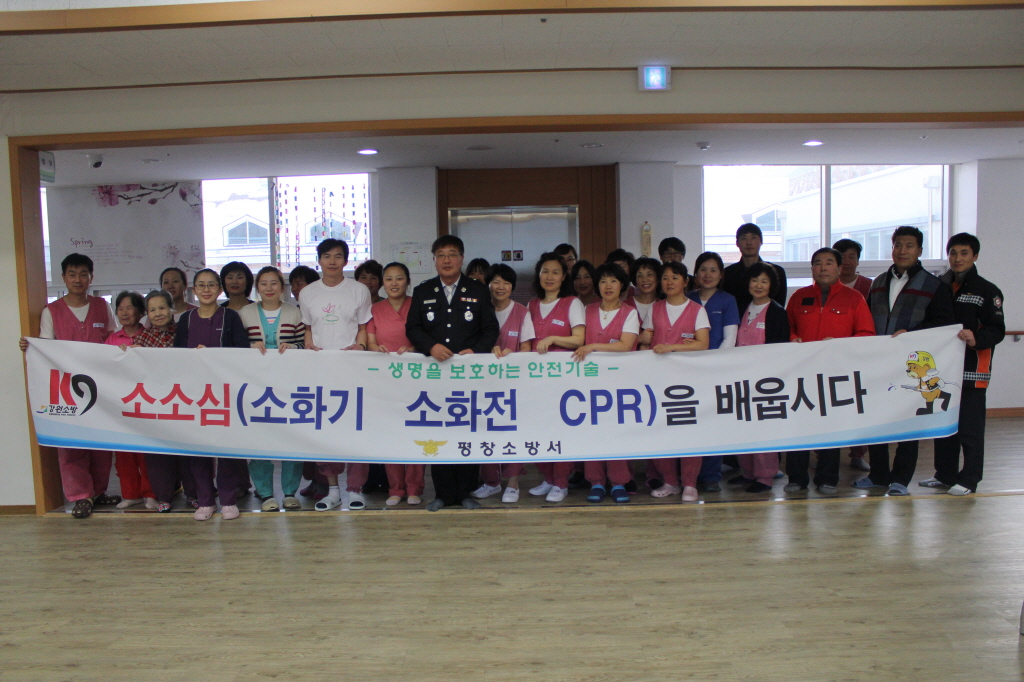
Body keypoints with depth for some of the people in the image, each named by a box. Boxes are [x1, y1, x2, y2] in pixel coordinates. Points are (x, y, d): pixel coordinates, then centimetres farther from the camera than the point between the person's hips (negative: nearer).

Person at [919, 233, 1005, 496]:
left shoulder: (987, 291, -2)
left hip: (972, 370, -5)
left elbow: (997, 330, -9)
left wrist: (976, 339, -28)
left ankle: (969, 479, 5)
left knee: (970, 427, -4)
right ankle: (945, 474, 22)